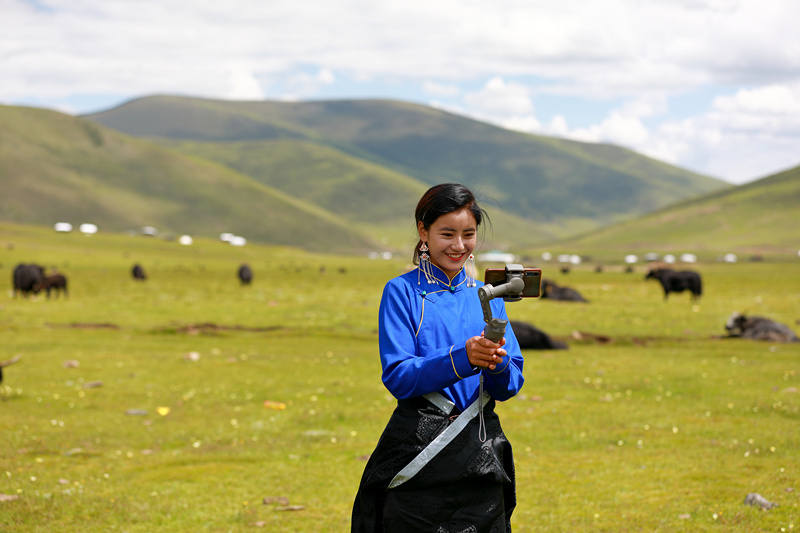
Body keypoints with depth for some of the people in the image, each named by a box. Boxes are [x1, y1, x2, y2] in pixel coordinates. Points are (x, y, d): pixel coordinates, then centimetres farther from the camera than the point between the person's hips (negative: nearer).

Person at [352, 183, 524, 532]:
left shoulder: (487, 296, 11)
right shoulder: (402, 292, -2)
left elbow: (510, 386, 6)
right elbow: (397, 377, -11)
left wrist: (497, 363, -17)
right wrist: (461, 359, -25)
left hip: (480, 459, 4)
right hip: (418, 457, -4)